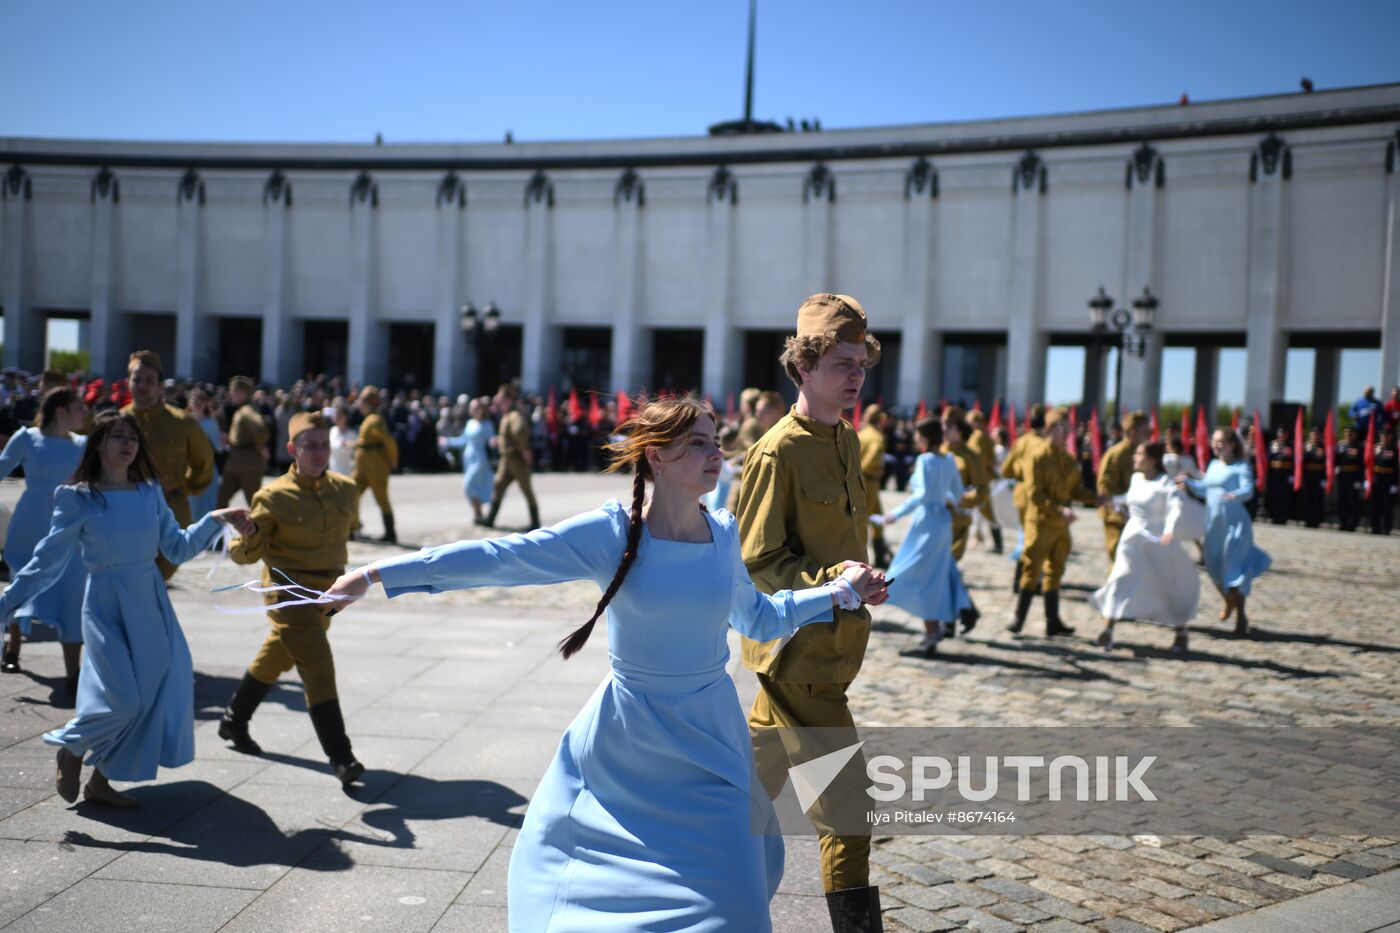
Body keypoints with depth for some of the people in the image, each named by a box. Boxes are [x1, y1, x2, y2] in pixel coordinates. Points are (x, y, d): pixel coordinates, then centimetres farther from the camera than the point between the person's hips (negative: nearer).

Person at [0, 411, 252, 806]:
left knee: (155, 696, 4)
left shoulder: (150, 492, 5)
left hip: (151, 604, 5)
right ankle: (70, 751, 19)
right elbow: (47, 562, -4)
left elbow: (177, 549, 7)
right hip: (106, 606, -5)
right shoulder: (77, 498, -6)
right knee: (123, 699, -13)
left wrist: (214, 520, -5)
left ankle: (100, 781, 22)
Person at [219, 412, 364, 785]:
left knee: (276, 658, 22)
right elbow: (245, 553, -11)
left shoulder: (346, 490, 0)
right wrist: (249, 537, -31)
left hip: (327, 593, 6)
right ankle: (341, 757, -12)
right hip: (289, 590, -6)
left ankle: (234, 721, 44)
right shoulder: (273, 497, -14)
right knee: (318, 668, -15)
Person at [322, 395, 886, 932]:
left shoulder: (722, 534, -2)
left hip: (706, 746, 2)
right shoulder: (611, 533, -14)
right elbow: (497, 559, -15)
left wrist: (842, 591, 11)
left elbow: (758, 618, 15)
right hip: (623, 745, -2)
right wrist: (379, 574, -16)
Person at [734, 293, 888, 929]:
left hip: (833, 645, 9)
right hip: (799, 651, -9)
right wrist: (832, 580, -27)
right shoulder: (777, 452, -16)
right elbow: (756, 561, -17)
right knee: (845, 802, -5)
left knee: (755, 780, 22)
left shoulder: (846, 441, 11)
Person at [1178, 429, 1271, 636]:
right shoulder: (1213, 465, 12)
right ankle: (1229, 602, 41)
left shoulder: (1240, 466, -8)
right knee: (1214, 568, 14)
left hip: (1234, 523, -7)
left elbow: (1248, 489, -23)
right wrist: (1188, 482, 4)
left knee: (1233, 569, -7)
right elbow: (1203, 490, 20)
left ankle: (1241, 618, 5)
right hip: (1214, 524, 7)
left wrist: (1235, 495, -44)